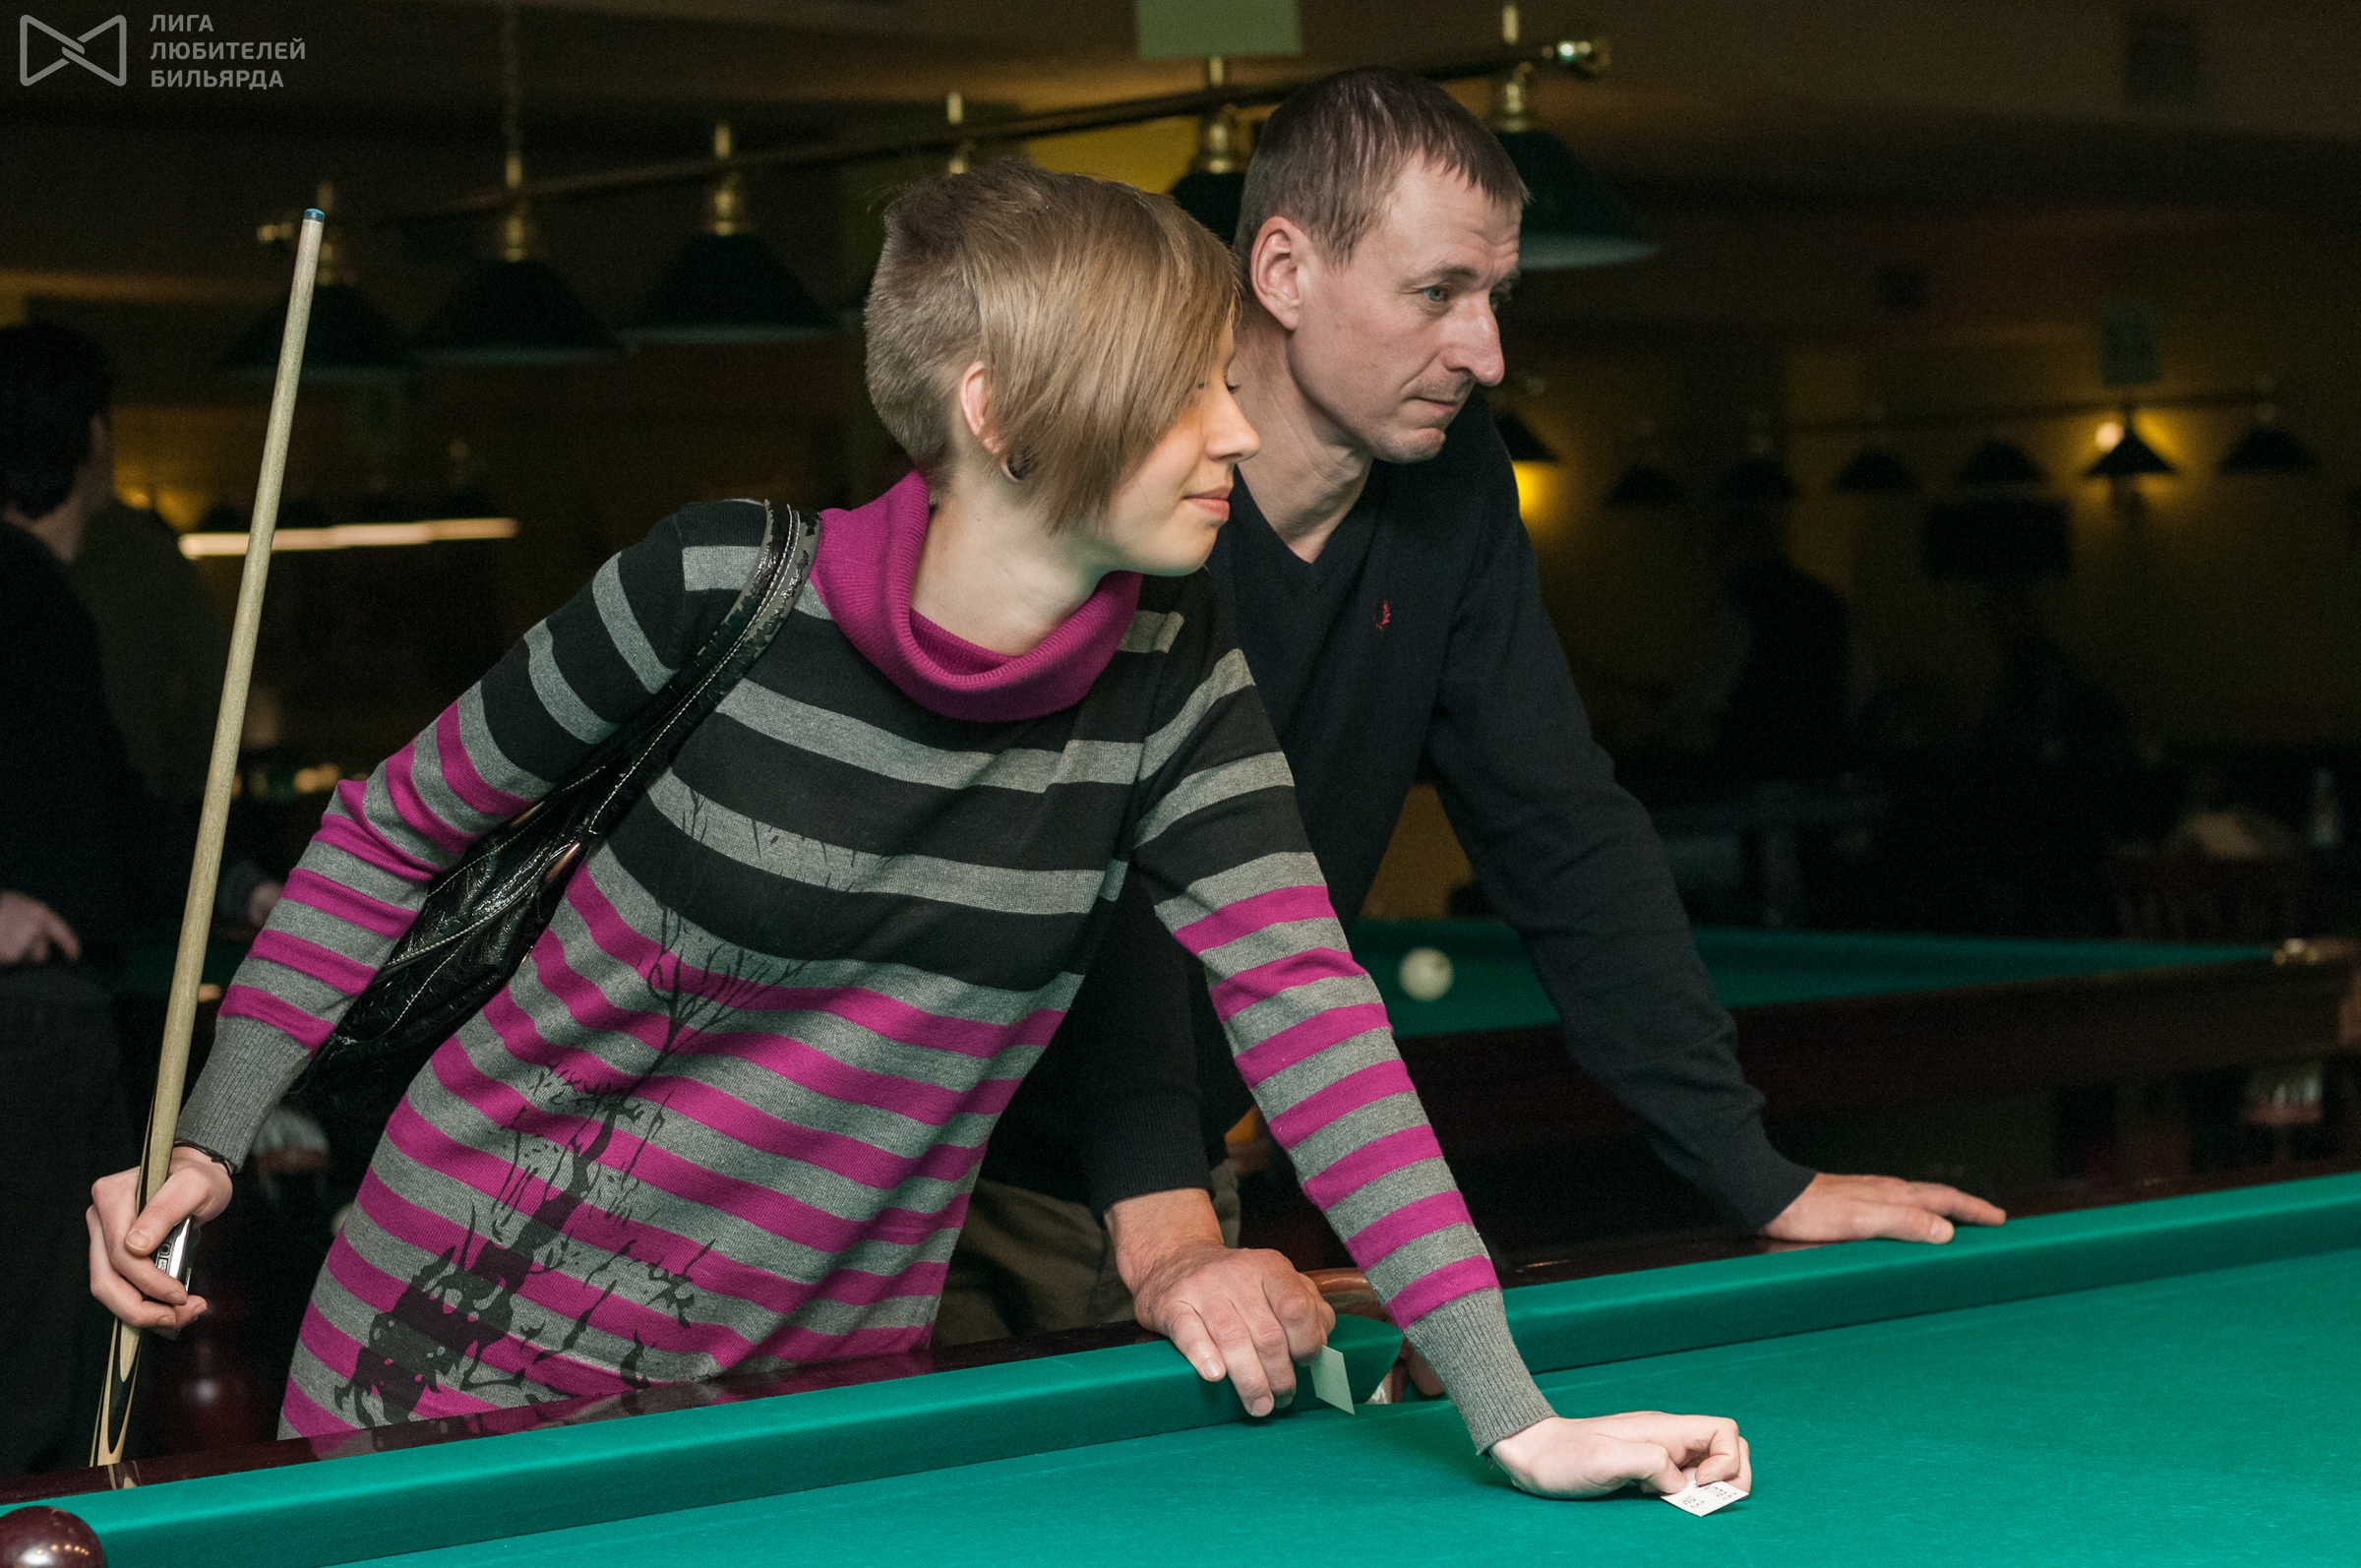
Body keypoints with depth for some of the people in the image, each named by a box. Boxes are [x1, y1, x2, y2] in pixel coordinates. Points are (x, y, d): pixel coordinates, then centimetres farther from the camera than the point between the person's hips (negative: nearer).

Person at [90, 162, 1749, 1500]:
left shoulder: (1174, 692, -10)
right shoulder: (724, 589, -18)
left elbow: (1305, 1006, -19)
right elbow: (401, 821, -4)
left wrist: (1516, 1416, -29)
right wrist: (208, 1143, -9)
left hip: (818, 1382, 3)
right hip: (481, 1325, -3)